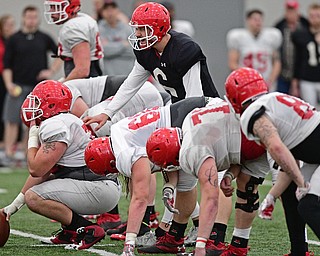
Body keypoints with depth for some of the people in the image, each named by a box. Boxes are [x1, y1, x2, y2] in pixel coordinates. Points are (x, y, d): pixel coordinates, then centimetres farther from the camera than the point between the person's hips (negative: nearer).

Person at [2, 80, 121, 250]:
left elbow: (36, 169, -17)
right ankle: (70, 230, 13)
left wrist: (32, 139, 0)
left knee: (34, 197, -18)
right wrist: (15, 204, 22)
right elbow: (42, 173, 22)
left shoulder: (55, 126, -14)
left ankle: (88, 230, -15)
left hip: (101, 190, -10)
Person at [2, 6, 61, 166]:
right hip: (18, 87, -2)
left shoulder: (44, 38, 8)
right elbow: (6, 64, 2)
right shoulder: (14, 39, 4)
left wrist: (52, 71, 4)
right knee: (12, 121, -6)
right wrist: (9, 84, -10)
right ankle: (9, 155, -4)